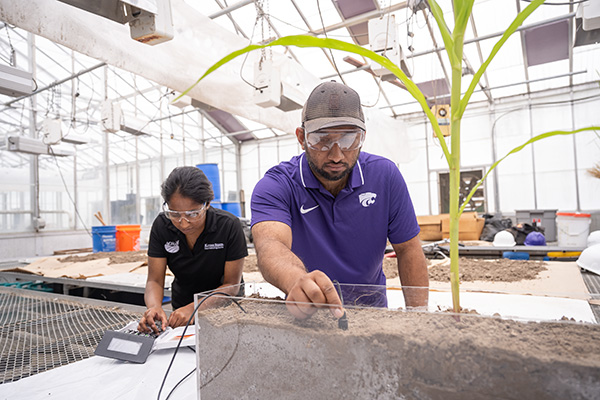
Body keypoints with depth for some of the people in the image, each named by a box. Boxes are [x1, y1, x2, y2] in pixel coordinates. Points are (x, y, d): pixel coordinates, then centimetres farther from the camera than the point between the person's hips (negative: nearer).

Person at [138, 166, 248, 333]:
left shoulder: (229, 225, -20)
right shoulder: (161, 225, -11)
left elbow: (231, 285, -16)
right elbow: (154, 280, -8)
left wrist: (193, 308, -30)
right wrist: (154, 306, -30)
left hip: (223, 308, -3)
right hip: (181, 306, 3)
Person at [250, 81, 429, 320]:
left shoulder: (384, 175, -9)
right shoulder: (274, 187, -17)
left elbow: (408, 249, -2)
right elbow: (270, 244, -35)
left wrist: (417, 314, -9)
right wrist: (298, 281, -55)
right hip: (305, 317, -1)